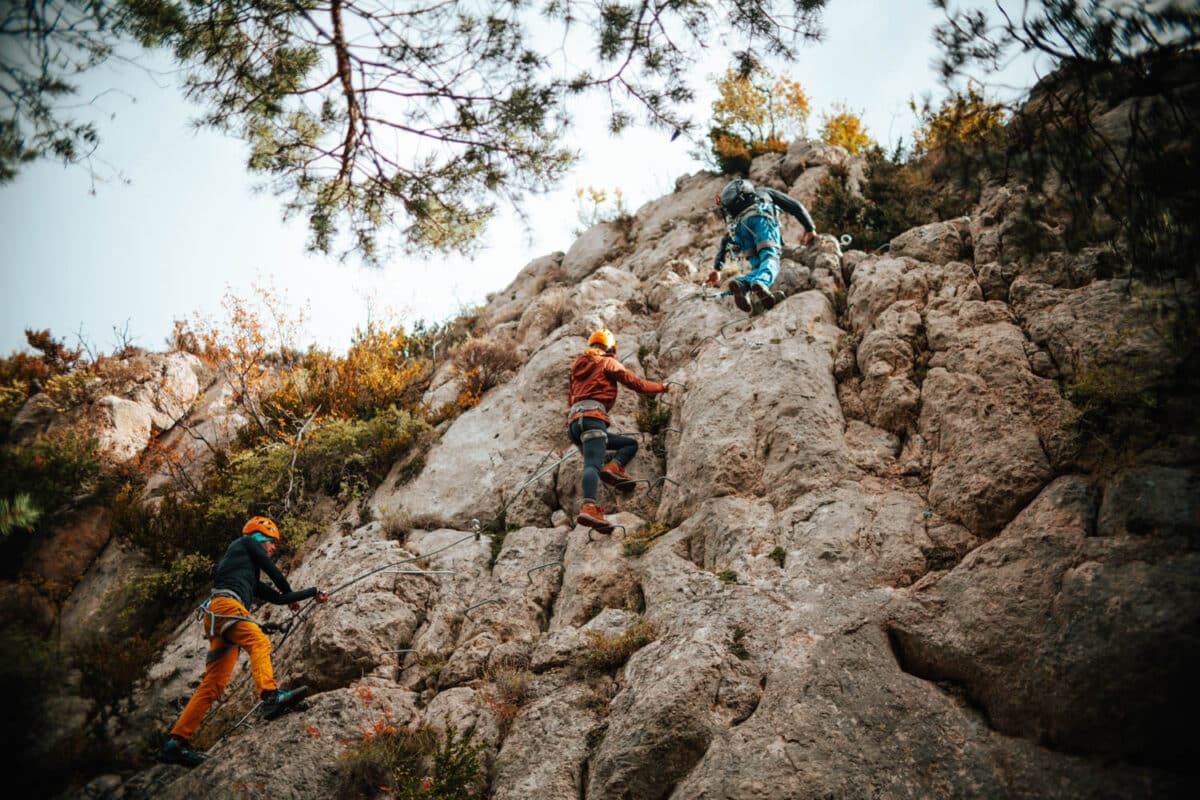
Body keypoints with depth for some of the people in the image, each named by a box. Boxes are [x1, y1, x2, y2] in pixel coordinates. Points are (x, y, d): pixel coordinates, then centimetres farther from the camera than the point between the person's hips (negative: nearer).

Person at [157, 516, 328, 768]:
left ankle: (175, 743, -2)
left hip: (216, 617, 8)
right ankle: (270, 696, -52)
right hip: (225, 603, -8)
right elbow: (272, 570, 13)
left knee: (213, 685, 1)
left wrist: (313, 593, 41)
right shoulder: (246, 542, 19)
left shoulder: (251, 577, 38)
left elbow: (277, 598, 36)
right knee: (259, 642, -28)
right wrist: (290, 592, 31)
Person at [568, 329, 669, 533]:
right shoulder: (608, 363, 11)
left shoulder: (578, 365, 30)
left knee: (630, 443, 13)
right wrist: (661, 387, 22)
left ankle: (613, 468, -11)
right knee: (593, 464, -24)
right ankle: (588, 508, -41)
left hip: (573, 420, 7)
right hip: (592, 416, -7)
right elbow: (636, 383, 7)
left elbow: (571, 398, 38)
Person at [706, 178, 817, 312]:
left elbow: (725, 241, 42)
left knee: (759, 268, 3)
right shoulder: (765, 191, 41)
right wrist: (810, 229, 35)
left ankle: (740, 283, -29)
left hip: (738, 225, 3)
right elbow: (795, 207, 33)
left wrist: (717, 269, 43)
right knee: (770, 260, -18)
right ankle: (760, 283, -52)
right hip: (760, 217, -3)